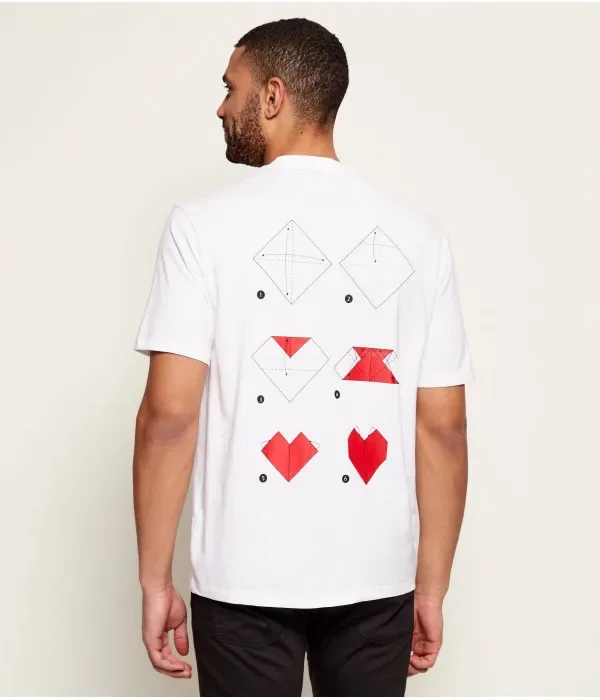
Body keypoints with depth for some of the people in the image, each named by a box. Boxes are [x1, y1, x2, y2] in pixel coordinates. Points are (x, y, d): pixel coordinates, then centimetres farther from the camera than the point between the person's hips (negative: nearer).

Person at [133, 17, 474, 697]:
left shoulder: (204, 223, -7)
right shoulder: (416, 234, 1)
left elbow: (170, 416, -13)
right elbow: (443, 426, 0)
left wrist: (154, 580, -4)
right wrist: (433, 586, 9)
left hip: (246, 577, -2)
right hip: (377, 578, 3)